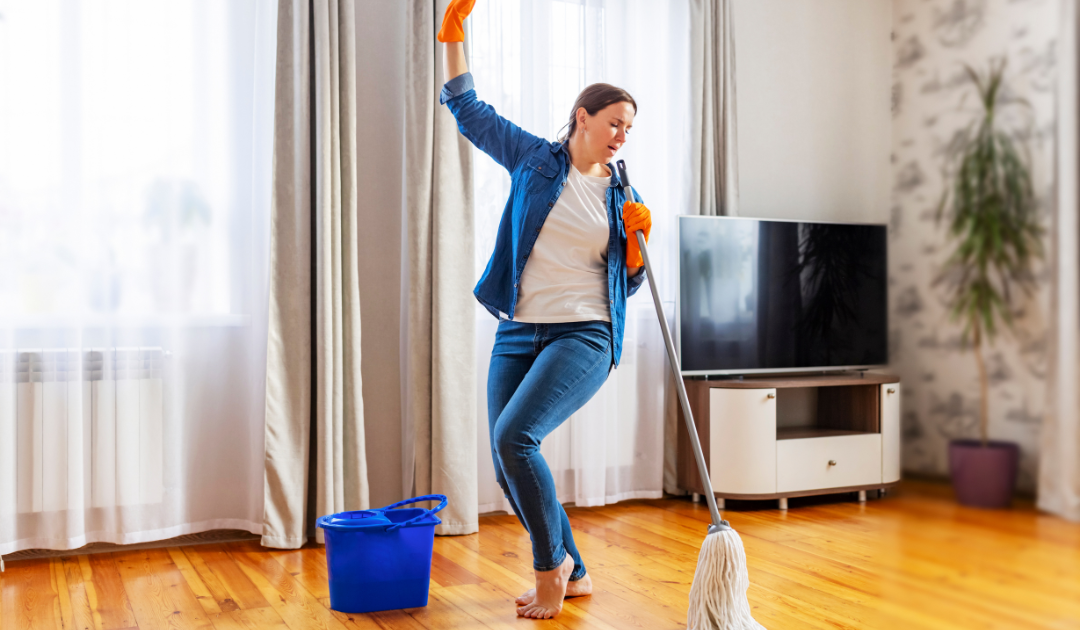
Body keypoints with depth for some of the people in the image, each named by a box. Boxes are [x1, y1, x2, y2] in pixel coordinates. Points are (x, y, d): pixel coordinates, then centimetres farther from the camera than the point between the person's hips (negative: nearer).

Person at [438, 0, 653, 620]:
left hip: (584, 336, -2)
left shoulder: (619, 196, 8)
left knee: (515, 435, -23)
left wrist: (639, 238, -6)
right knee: (509, 468, 3)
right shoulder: (535, 159, 7)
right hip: (518, 333, 3)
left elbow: (627, 283, 11)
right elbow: (468, 109, 10)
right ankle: (573, 574, 23)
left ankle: (552, 565, -1)